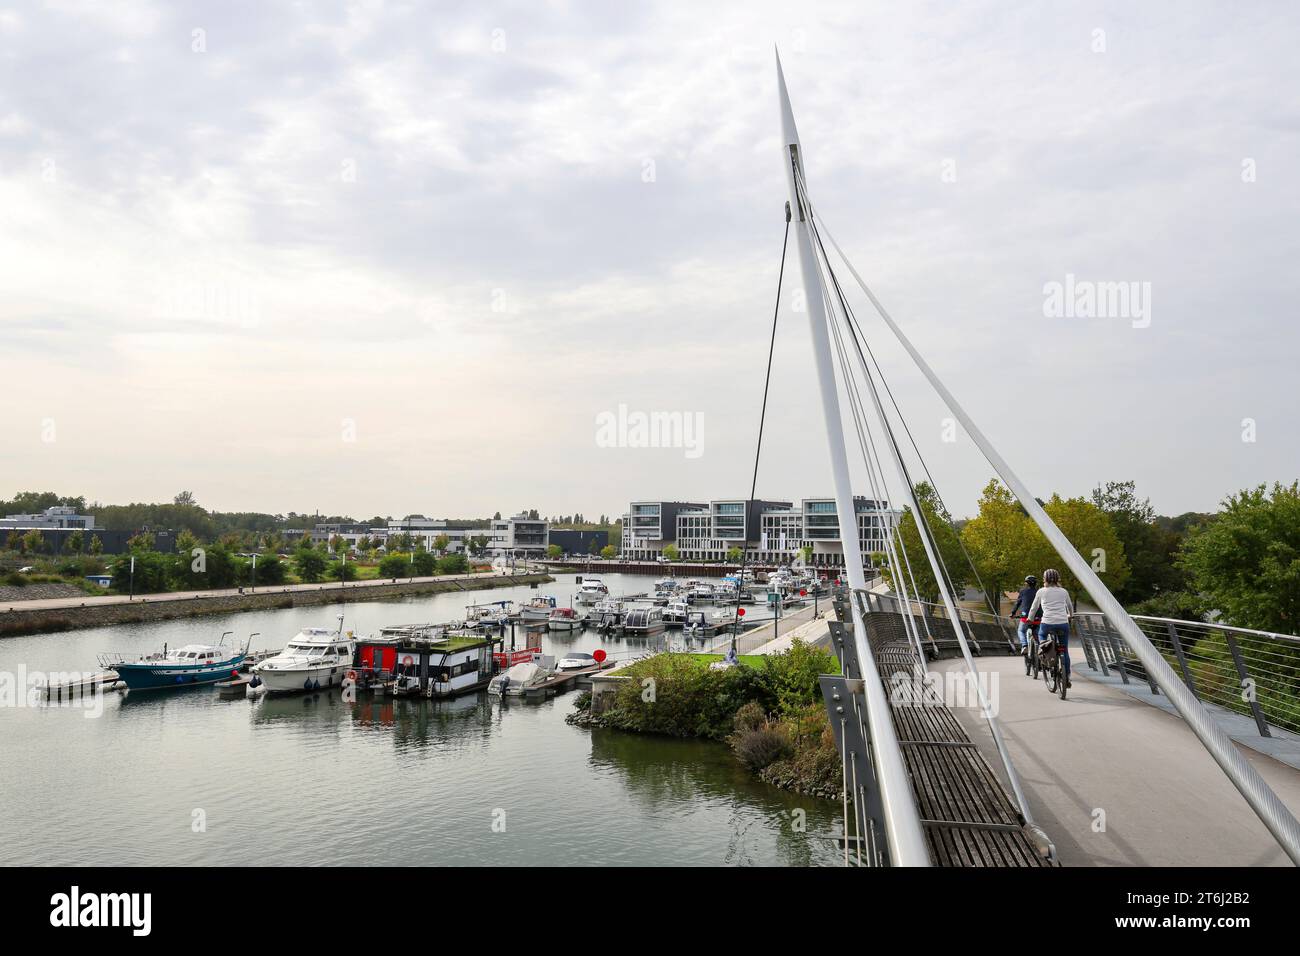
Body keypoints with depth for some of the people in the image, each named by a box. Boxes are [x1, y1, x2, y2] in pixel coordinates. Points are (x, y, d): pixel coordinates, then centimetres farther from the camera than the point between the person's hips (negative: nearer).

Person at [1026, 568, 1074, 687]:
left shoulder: (1041, 591, 7)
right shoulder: (1064, 591, 12)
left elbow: (1034, 608, 17)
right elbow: (1070, 607, 29)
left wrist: (1030, 618, 36)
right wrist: (1070, 615, 50)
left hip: (1047, 623, -1)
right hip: (1063, 624, 1)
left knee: (1041, 634, 35)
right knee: (1064, 651, 16)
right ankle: (1067, 678, 15)